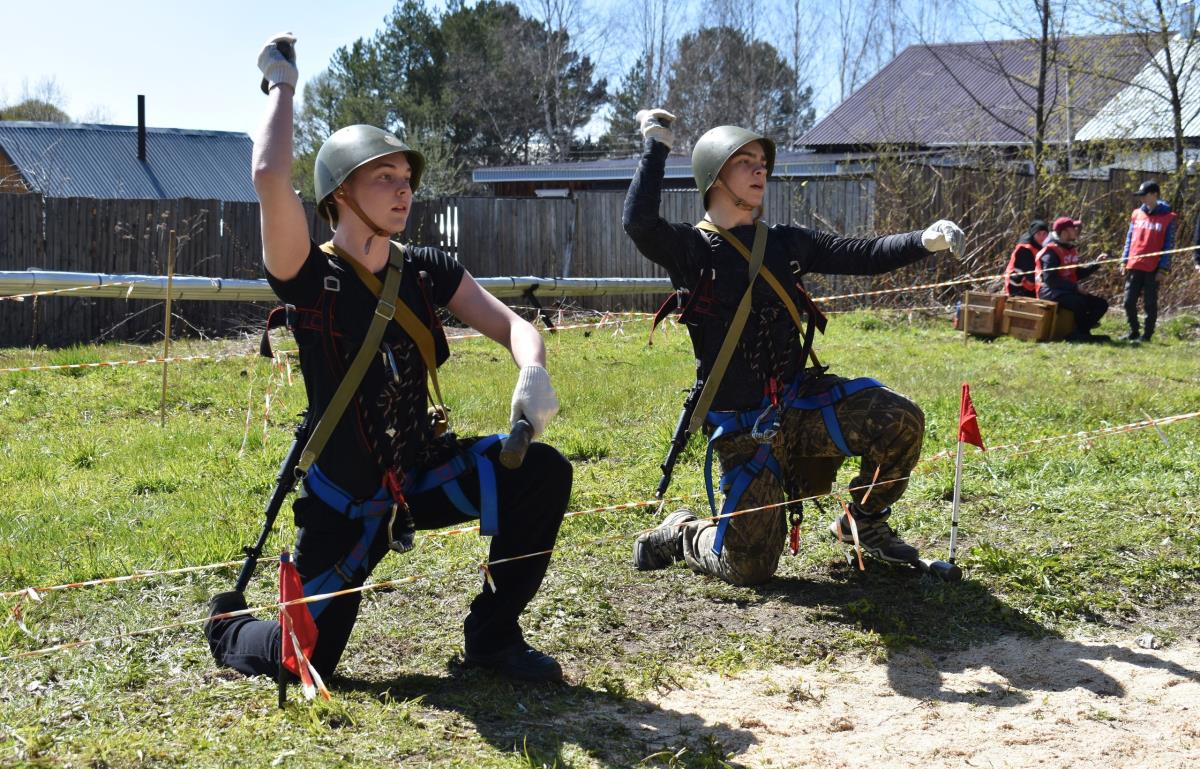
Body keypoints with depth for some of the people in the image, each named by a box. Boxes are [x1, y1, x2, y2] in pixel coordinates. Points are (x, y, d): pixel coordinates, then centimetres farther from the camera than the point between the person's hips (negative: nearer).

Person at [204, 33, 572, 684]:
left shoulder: (427, 272, 1)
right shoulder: (309, 277, -15)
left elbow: (509, 324, -7)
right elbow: (269, 177, -31)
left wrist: (533, 374, -30)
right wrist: (282, 83, -17)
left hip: (427, 473, 4)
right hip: (345, 501, -4)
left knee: (543, 472, -20)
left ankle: (493, 636, -2)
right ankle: (228, 625, 33)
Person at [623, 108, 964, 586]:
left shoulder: (785, 243, 9)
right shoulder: (690, 248, -7)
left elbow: (860, 255, 4)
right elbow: (639, 223, -27)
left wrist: (924, 241, -12)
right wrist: (656, 146, -18)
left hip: (801, 399, 5)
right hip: (742, 429, -5)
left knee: (900, 421, -19)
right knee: (749, 569, -7)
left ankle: (864, 523, 9)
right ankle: (681, 534, 28)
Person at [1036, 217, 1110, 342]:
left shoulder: (1071, 249, 15)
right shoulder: (1051, 251, -13)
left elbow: (1078, 274, 17)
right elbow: (1049, 278, -20)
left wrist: (1096, 264, 5)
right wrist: (1074, 287, -20)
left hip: (1068, 291, 9)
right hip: (1051, 291, -9)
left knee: (1101, 303, -1)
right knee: (1079, 302, -35)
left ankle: (1077, 334, -10)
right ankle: (1083, 333, -13)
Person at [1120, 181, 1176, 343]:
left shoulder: (1168, 217, -3)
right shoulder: (1137, 214, 10)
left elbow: (1169, 245, -4)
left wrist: (1163, 267, -9)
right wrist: (1124, 261, 9)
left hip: (1153, 268, -4)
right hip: (1134, 267, 4)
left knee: (1150, 303, 3)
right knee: (1129, 301, 4)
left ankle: (1147, 335, 12)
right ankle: (1133, 332, 19)